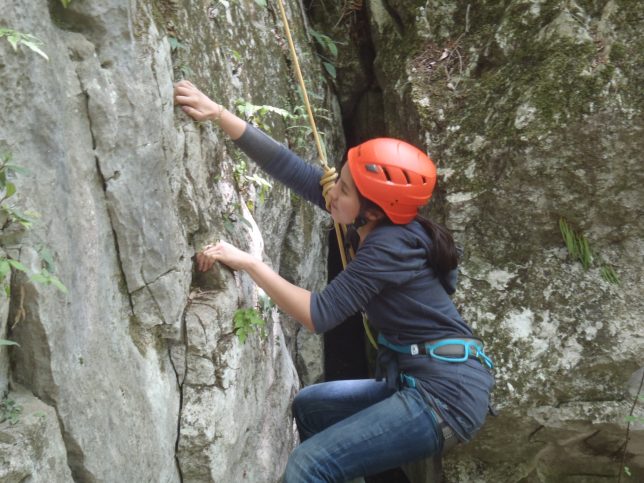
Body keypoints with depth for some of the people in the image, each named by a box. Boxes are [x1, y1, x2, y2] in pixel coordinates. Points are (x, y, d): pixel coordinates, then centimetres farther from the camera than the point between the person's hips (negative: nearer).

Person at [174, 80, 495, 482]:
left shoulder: (388, 247, -20)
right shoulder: (382, 221, 3)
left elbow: (319, 315, -20)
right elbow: (290, 168, 2)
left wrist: (248, 263, -16)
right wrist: (219, 114, 1)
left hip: (446, 394, -10)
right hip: (419, 382, 10)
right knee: (308, 406, 23)